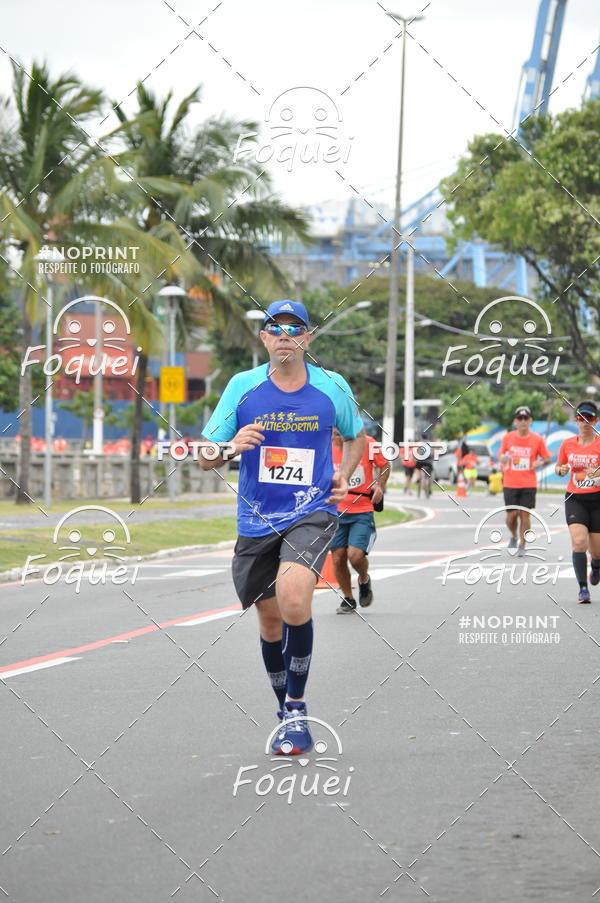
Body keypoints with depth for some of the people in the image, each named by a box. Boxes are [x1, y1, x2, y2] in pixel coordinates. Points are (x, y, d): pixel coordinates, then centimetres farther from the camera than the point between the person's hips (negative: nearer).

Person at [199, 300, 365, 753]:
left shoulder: (333, 387, 0)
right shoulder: (242, 386, 0)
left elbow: (357, 436, 21)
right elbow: (205, 458, 3)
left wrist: (343, 475, 3)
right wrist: (229, 447, -19)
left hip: (313, 513, -2)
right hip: (257, 521, 3)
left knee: (293, 595, -27)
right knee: (270, 619, 10)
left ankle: (297, 707, -12)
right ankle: (287, 714, 32)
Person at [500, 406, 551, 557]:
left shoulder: (537, 439, -1)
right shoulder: (507, 438, 2)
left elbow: (548, 458, 8)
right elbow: (501, 454, 16)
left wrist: (540, 463, -14)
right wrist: (503, 458, -8)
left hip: (529, 485, -1)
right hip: (510, 484, 1)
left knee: (525, 515, -4)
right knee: (511, 516, -1)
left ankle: (522, 545, 8)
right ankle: (514, 537, 30)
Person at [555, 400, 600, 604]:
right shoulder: (568, 444, 5)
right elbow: (558, 467, 18)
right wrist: (561, 470, -5)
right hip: (575, 500, 2)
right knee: (578, 541, -20)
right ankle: (583, 589, -15)